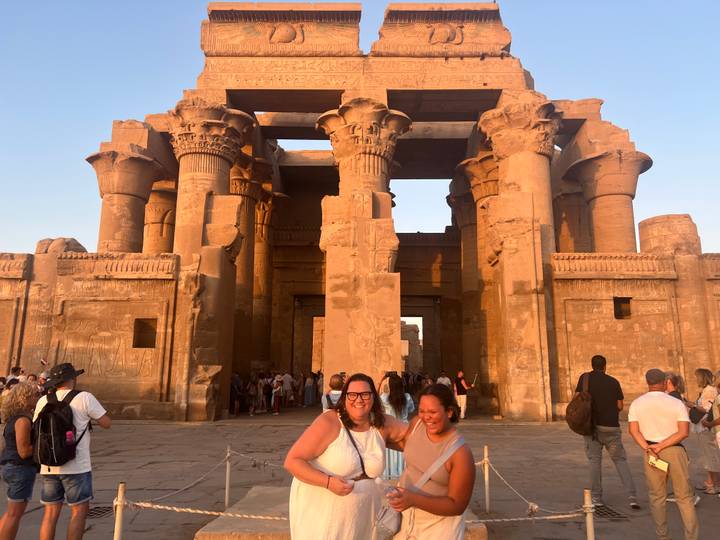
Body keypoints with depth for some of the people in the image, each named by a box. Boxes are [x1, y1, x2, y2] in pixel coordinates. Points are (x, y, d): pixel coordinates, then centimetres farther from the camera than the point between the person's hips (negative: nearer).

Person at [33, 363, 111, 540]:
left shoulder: (43, 401, 4)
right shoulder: (84, 398, -9)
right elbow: (106, 423, -4)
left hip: (49, 467, 5)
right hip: (76, 466, -5)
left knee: (51, 513, 14)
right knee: (79, 511, 6)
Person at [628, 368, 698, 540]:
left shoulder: (636, 403, 0)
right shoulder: (677, 403, -5)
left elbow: (634, 431, -9)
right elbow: (684, 432, -13)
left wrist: (648, 450, -14)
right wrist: (661, 446, -14)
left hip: (651, 453, 1)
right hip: (675, 451, -1)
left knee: (657, 497, 13)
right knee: (684, 497, 9)